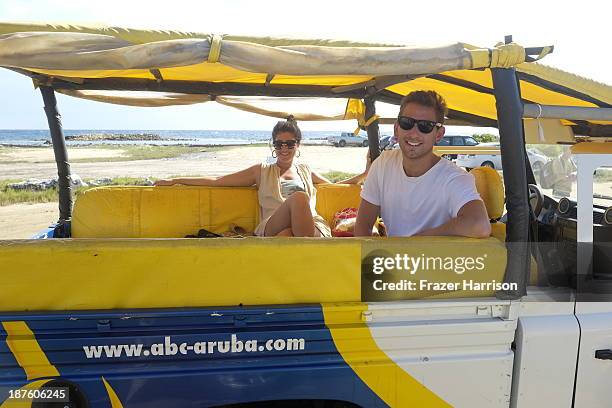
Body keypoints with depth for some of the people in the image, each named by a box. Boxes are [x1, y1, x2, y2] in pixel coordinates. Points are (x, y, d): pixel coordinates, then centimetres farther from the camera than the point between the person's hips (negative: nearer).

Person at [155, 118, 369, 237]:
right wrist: (175, 181, 18)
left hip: (313, 230, 1)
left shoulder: (305, 171, 30)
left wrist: (365, 174, 31)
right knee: (299, 197, -34)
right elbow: (216, 181, 21)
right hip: (272, 229, -1)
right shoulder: (262, 171, 23)